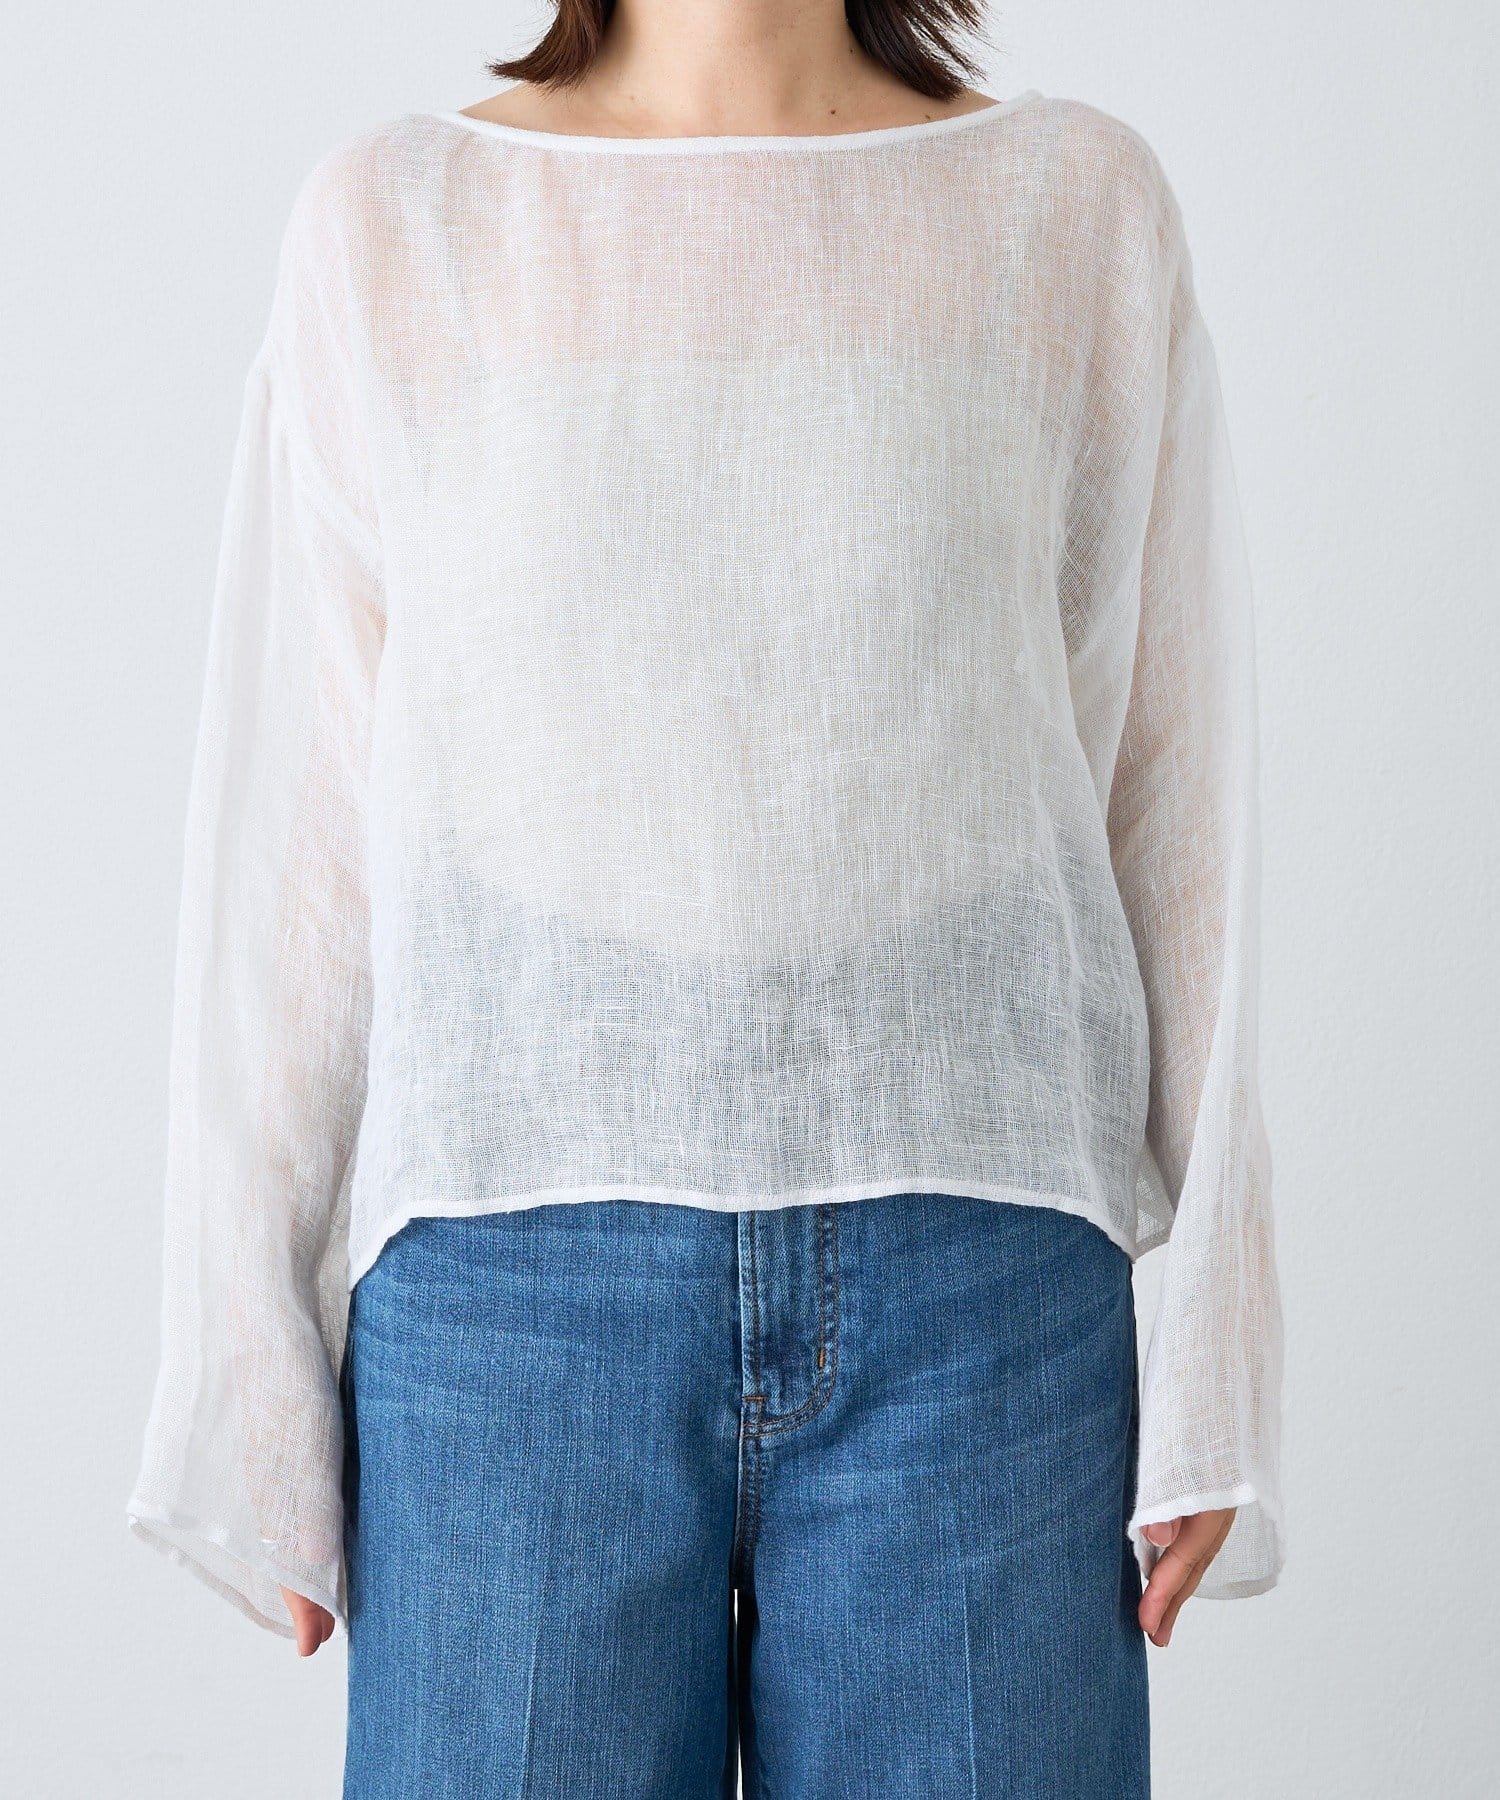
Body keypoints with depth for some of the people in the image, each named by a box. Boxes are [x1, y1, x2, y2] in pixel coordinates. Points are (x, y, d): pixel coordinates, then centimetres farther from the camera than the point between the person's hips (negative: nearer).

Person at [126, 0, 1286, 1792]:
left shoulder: (1086, 211, 5)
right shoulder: (389, 227, 5)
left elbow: (1171, 798, 5)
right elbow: (291, 831, 4)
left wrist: (1211, 1357, 0)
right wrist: (248, 1375, 2)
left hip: (977, 1288, 1)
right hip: (516, 1292, 0)